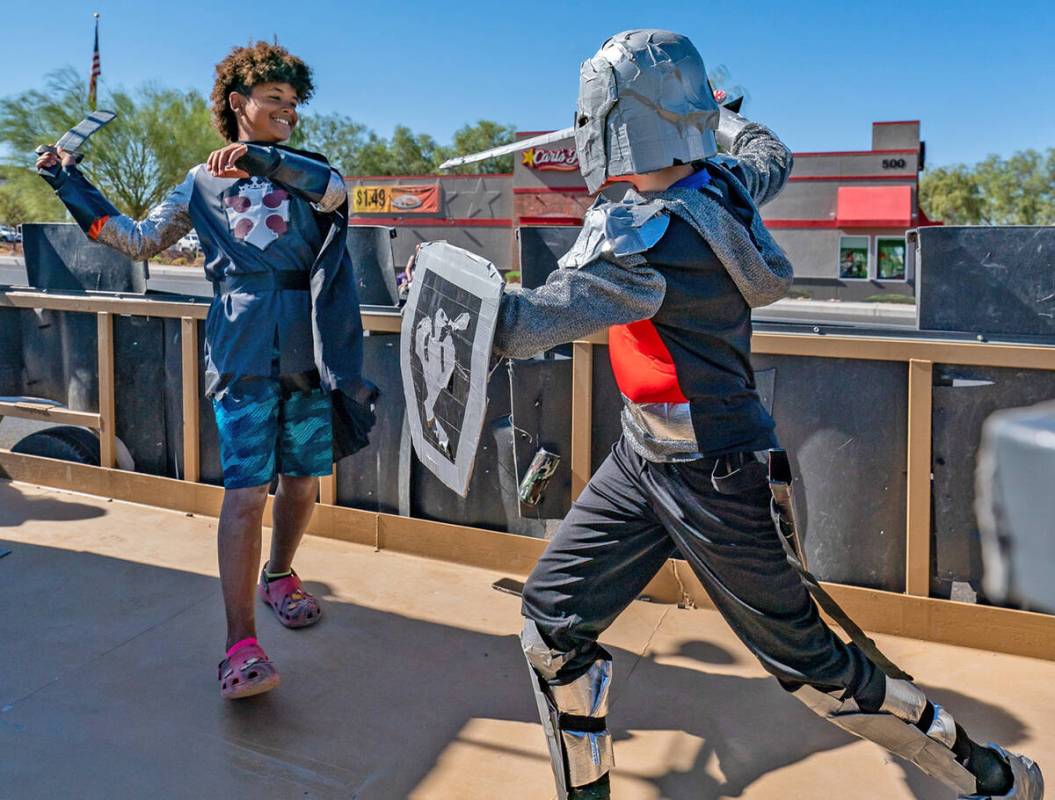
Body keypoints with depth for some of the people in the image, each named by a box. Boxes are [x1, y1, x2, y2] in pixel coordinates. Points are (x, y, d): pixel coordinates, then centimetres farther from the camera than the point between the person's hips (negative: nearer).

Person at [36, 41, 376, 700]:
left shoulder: (305, 169, 13)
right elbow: (140, 240, 18)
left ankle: (279, 574, 37)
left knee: (303, 481, 11)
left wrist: (265, 159, -25)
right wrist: (76, 190, 12)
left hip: (309, 347, 2)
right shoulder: (202, 183, 15)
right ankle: (241, 647, -12)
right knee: (247, 491, -12)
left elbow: (336, 192, -11)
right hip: (243, 351, -2)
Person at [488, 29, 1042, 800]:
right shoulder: (721, 183, -3)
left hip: (715, 484, -8)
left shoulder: (648, 236, -28)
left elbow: (523, 326, -31)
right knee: (553, 623, 8)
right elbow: (771, 154, 21)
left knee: (811, 663, 7)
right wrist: (725, 116, 39)